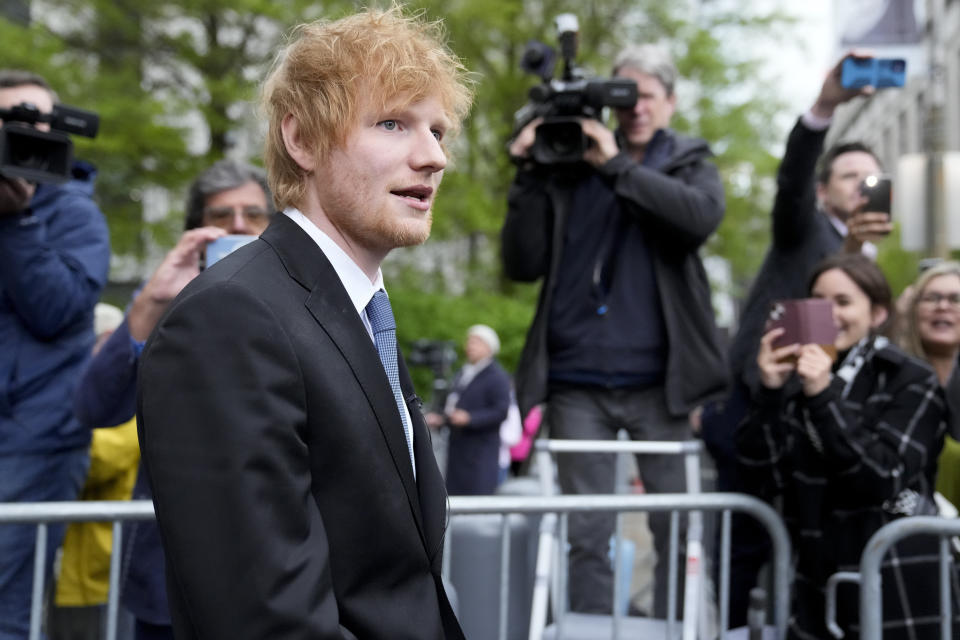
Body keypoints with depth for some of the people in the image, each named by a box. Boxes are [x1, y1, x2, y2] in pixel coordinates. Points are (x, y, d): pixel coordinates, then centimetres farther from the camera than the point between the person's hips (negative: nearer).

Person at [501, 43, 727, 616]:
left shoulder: (690, 162, 10)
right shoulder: (569, 168, 10)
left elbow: (702, 215, -13)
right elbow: (523, 264, 4)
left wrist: (616, 166, -14)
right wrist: (530, 175, -5)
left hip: (657, 380, -1)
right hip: (576, 381, 1)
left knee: (677, 527, 3)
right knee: (586, 532, 3)